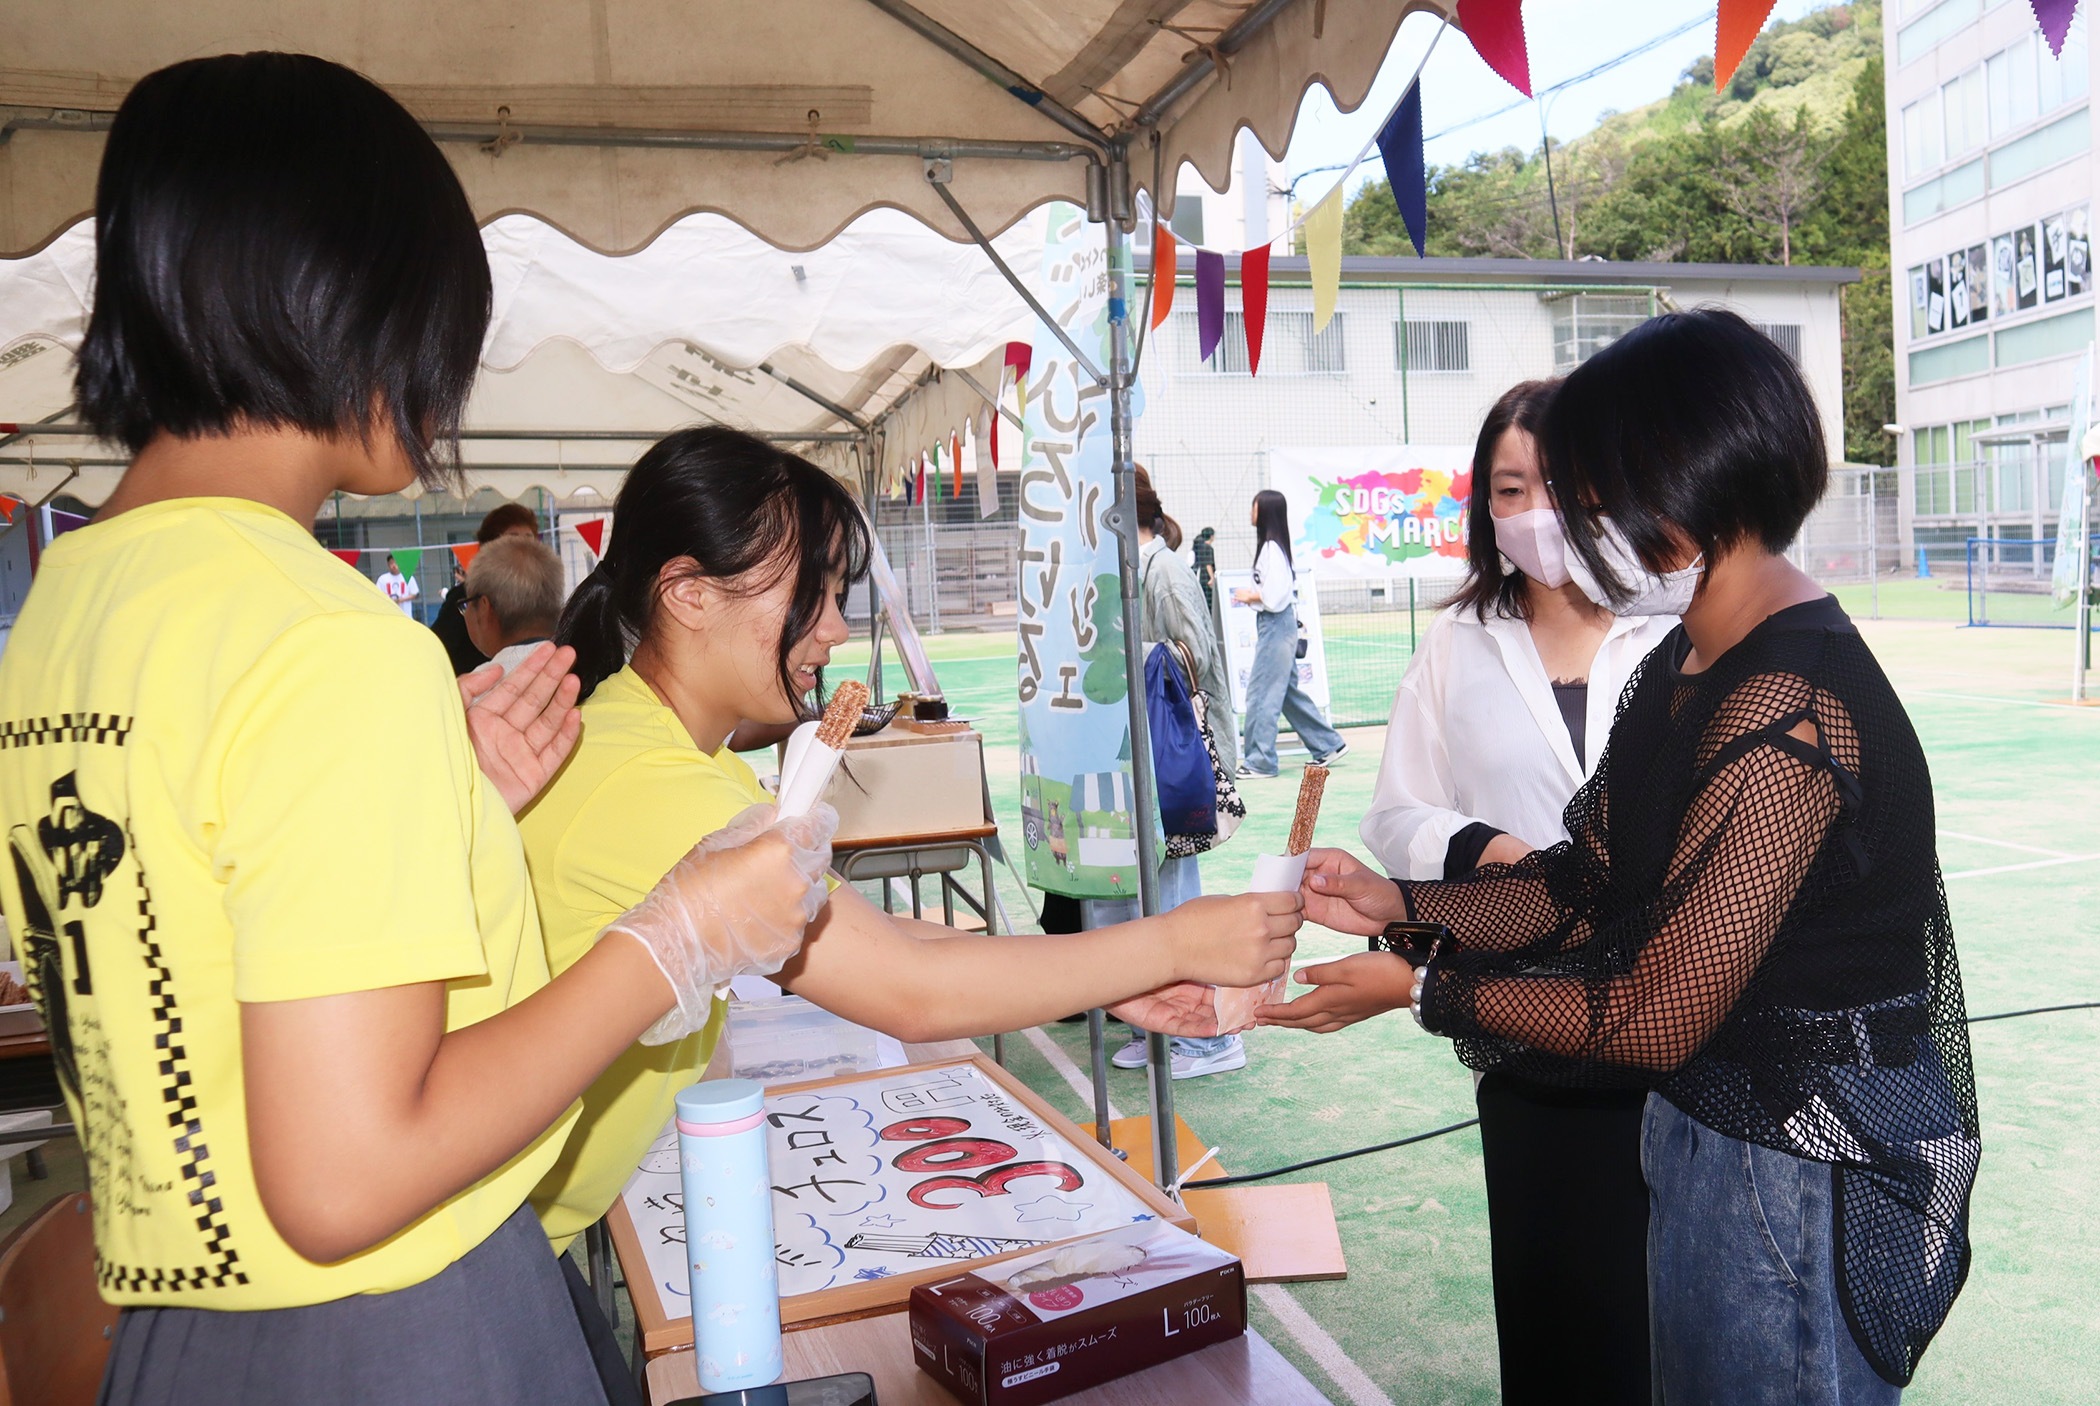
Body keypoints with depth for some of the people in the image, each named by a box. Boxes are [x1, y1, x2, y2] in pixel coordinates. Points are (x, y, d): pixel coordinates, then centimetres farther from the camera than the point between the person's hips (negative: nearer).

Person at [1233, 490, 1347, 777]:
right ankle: (1329, 745, 23)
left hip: (1276, 625, -10)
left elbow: (1275, 596, -22)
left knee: (1261, 693, -5)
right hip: (1276, 626, 10)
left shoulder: (1271, 548, -17)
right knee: (1289, 691, 16)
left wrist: (1249, 596, -8)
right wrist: (1252, 596, 13)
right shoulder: (1274, 545, 13)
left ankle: (1259, 760, 1)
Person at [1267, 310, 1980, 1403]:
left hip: (1804, 1175, -9)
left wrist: (1413, 985, -18)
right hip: (1707, 1127, 9)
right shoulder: (1681, 668, 5)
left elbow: (1655, 1021, -26)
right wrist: (1397, 904, -4)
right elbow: (1590, 886, 7)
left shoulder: (1788, 710, -28)